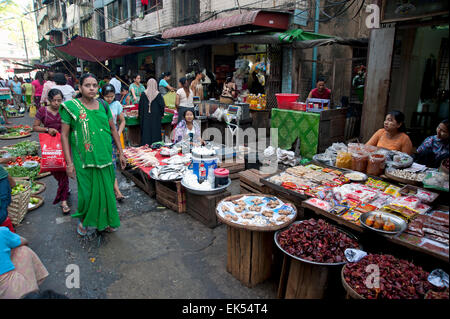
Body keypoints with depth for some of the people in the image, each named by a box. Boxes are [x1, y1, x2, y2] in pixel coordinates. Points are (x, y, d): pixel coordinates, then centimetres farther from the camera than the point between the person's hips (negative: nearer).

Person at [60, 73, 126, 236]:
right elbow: (64, 135, -6)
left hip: (105, 156, 4)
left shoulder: (103, 105, 5)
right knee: (87, 191, 4)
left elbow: (113, 129, 12)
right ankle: (83, 220, 32)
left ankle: (104, 220, 32)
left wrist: (121, 153, 10)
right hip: (84, 158, -3)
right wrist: (69, 163, -10)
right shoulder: (72, 107, -6)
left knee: (106, 189, 11)